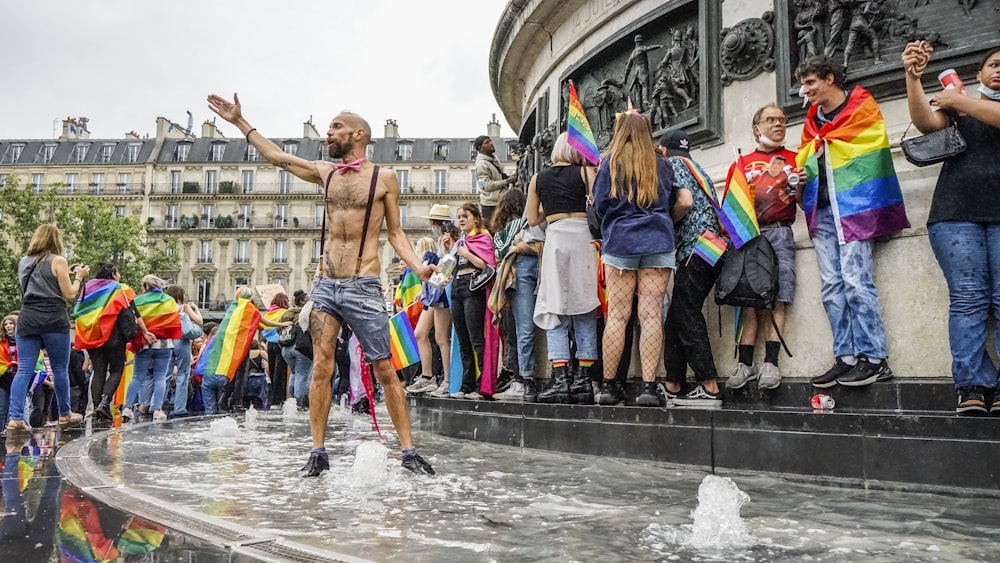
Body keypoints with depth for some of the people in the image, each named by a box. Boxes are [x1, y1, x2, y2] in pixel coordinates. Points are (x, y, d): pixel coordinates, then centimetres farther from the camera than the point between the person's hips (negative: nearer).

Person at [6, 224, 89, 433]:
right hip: (54, 320, -5)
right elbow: (69, 295, -3)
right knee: (60, 369, 8)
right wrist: (78, 277, 12)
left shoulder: (23, 262, 15)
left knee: (24, 370, 2)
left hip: (28, 319, 5)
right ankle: (64, 414, 19)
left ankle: (15, 417, -8)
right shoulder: (58, 261, -4)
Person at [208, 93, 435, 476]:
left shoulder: (384, 178, 2)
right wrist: (240, 122, 24)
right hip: (326, 285, 4)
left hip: (363, 288, -4)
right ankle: (318, 452, 5)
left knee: (385, 371, -3)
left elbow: (396, 234, 4)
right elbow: (277, 156, 22)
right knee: (320, 367, -2)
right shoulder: (326, 173, 13)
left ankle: (408, 452, 4)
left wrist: (418, 267, -12)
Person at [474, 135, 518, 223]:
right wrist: (507, 181, -18)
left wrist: (509, 177, 6)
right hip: (490, 204, -9)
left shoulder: (494, 159, 13)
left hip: (500, 201, 9)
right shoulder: (482, 164, -15)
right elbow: (488, 185, -20)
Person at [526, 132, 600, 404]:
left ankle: (561, 379, -9)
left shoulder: (538, 179, 15)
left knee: (555, 312, 2)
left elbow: (533, 219, 16)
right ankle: (584, 380, 3)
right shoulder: (585, 172, 8)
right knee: (585, 311, 5)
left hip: (555, 238, 1)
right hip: (583, 236, 0)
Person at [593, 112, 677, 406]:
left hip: (619, 242, -1)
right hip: (658, 242, 1)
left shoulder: (611, 162, 1)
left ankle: (608, 385, 3)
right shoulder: (662, 165, 8)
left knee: (617, 315, 0)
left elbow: (599, 204, 2)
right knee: (652, 315, -2)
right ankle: (649, 386, -4)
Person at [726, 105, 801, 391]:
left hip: (779, 234, -1)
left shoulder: (794, 159, 16)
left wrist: (799, 188, -10)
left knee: (776, 299, -11)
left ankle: (770, 363, -12)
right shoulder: (741, 163, 21)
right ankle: (745, 364, -4)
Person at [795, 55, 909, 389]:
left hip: (853, 204, -6)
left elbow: (869, 147, -8)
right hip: (821, 210, 6)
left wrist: (823, 144, -5)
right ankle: (847, 358, 4)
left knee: (854, 279, -14)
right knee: (831, 286, 1)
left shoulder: (861, 106, 4)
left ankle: (874, 358, -8)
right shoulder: (812, 120, 21)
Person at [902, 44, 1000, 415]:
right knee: (968, 298, -8)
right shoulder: (955, 107, 21)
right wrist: (913, 77, -11)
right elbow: (926, 122, -1)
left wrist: (959, 101, -1)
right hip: (956, 214, 0)